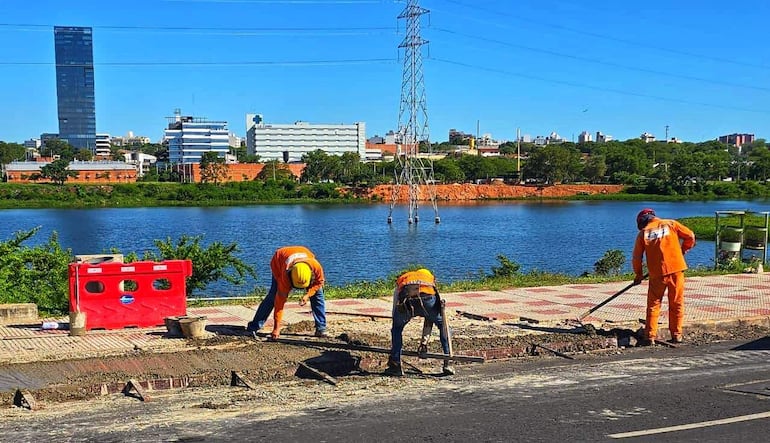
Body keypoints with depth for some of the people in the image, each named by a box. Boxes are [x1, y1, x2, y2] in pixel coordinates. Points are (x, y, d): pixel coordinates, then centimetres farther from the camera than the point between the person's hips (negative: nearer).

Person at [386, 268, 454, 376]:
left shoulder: (401, 280, 42)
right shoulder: (430, 279, 43)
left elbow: (395, 310, 43)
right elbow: (430, 317, 44)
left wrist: (394, 345, 50)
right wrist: (424, 341, 49)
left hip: (407, 301, 0)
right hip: (428, 299, 0)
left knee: (396, 328, 29)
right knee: (443, 325, 28)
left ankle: (395, 365, 22)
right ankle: (447, 364, 25)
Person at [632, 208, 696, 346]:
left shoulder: (643, 233, 5)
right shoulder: (671, 224, 6)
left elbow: (636, 258, 5)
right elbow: (690, 236, 4)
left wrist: (638, 275, 19)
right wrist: (683, 250, 21)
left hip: (657, 273, -1)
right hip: (676, 270, 1)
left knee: (653, 305, 9)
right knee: (677, 304, 11)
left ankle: (650, 336, 5)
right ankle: (676, 335, 14)